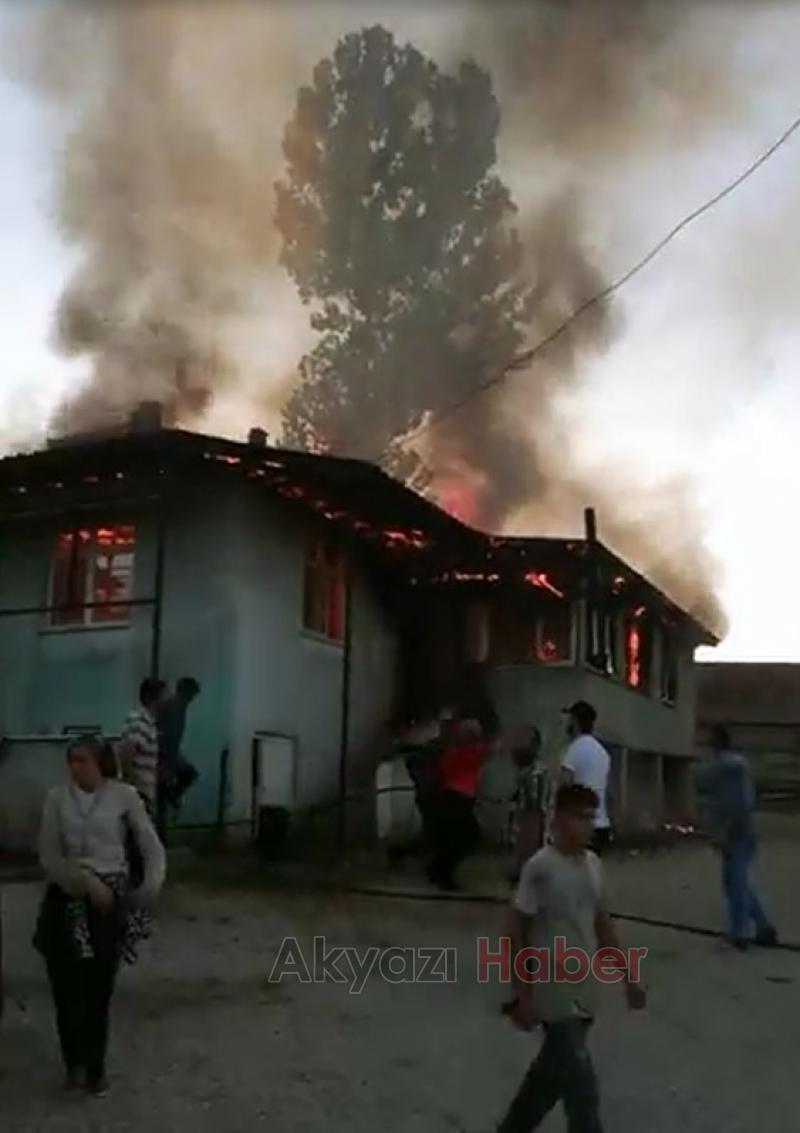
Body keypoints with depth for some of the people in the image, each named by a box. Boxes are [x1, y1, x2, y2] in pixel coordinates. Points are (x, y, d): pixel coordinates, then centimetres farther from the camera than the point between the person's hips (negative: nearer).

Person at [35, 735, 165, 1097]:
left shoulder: (123, 796, -4)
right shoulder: (57, 798, 0)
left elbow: (152, 848, -3)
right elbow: (49, 856, -4)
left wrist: (148, 891, -17)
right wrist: (86, 882, -16)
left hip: (110, 898, -1)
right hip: (67, 897, 1)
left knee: (99, 987, 5)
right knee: (65, 985, 2)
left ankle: (95, 1067, 25)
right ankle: (74, 1061, 27)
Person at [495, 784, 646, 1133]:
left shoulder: (593, 864, 3)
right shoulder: (540, 868, -19)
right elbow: (517, 931, -14)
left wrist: (628, 975, 14)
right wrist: (523, 995, -15)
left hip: (584, 991, 7)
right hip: (554, 993, -7)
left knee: (554, 1069, 20)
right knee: (580, 1082, -3)